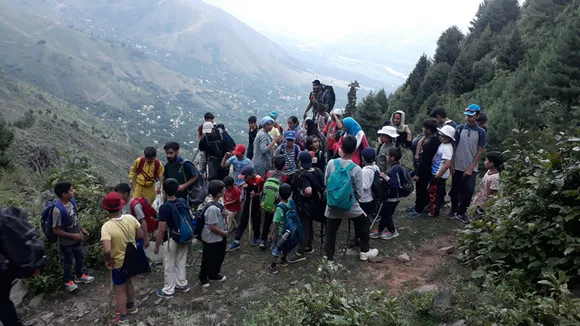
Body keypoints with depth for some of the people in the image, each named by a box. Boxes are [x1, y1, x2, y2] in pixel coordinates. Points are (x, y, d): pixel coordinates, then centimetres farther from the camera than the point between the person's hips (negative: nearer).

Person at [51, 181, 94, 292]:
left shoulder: (72, 202, -10)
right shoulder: (58, 210, -32)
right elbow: (56, 230, -24)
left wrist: (82, 229, 6)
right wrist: (73, 236, -22)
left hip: (77, 238, 7)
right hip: (66, 242, -7)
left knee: (80, 257, 25)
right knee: (68, 262, 17)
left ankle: (79, 275, 49)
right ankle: (68, 281, 41)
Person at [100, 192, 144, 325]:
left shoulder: (107, 227, -30)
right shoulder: (131, 218, -16)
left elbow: (106, 250, -38)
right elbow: (140, 235, -4)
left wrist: (108, 260, -18)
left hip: (119, 263, -5)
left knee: (120, 290, 16)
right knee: (129, 282, 30)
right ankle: (131, 306, 51)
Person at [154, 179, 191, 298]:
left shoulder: (164, 207, -24)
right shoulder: (183, 202, -6)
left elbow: (161, 230, -20)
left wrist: (157, 246, -8)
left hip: (171, 240, -6)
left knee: (169, 266, 11)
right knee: (181, 262, 23)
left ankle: (168, 290, 25)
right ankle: (182, 284, 38)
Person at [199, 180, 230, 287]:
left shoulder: (217, 203, -2)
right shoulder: (212, 208, -32)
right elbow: (212, 227, -27)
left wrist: (226, 221, 2)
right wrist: (223, 233, -13)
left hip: (219, 238, 9)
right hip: (211, 239, -9)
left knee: (219, 257, 25)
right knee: (208, 259, 13)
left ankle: (213, 274, 46)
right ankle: (203, 277, 36)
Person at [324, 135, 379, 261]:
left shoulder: (331, 163, -10)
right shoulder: (356, 169, -17)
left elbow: (326, 183, 2)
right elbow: (359, 193, -11)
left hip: (333, 206, 2)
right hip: (350, 207, -2)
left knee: (331, 232, 12)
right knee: (364, 222, 24)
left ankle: (329, 258, 19)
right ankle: (365, 251, 32)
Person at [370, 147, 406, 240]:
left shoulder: (395, 169, -25)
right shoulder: (395, 167, 6)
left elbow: (396, 184, -30)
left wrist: (385, 177, -29)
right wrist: (385, 178, 12)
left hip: (392, 197, -9)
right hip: (390, 195, 9)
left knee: (386, 215, 5)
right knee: (383, 214, 15)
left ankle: (393, 231, 23)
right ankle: (380, 231, 25)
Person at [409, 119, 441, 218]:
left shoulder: (429, 143, -28)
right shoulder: (436, 139, 1)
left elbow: (424, 160, -25)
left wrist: (418, 174, -20)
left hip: (424, 170, -9)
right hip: (428, 169, 9)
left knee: (421, 190, 5)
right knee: (422, 189, 21)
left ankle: (419, 210, 18)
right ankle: (419, 206, 36)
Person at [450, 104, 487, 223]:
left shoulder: (481, 132, -4)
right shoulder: (459, 128, -1)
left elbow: (480, 151, -4)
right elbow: (454, 147, 2)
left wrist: (470, 168, -9)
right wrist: (451, 164, -2)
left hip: (471, 168, -1)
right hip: (457, 166, 1)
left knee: (469, 190, -6)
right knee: (455, 190, 9)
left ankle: (461, 212, 13)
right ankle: (454, 210, 28)